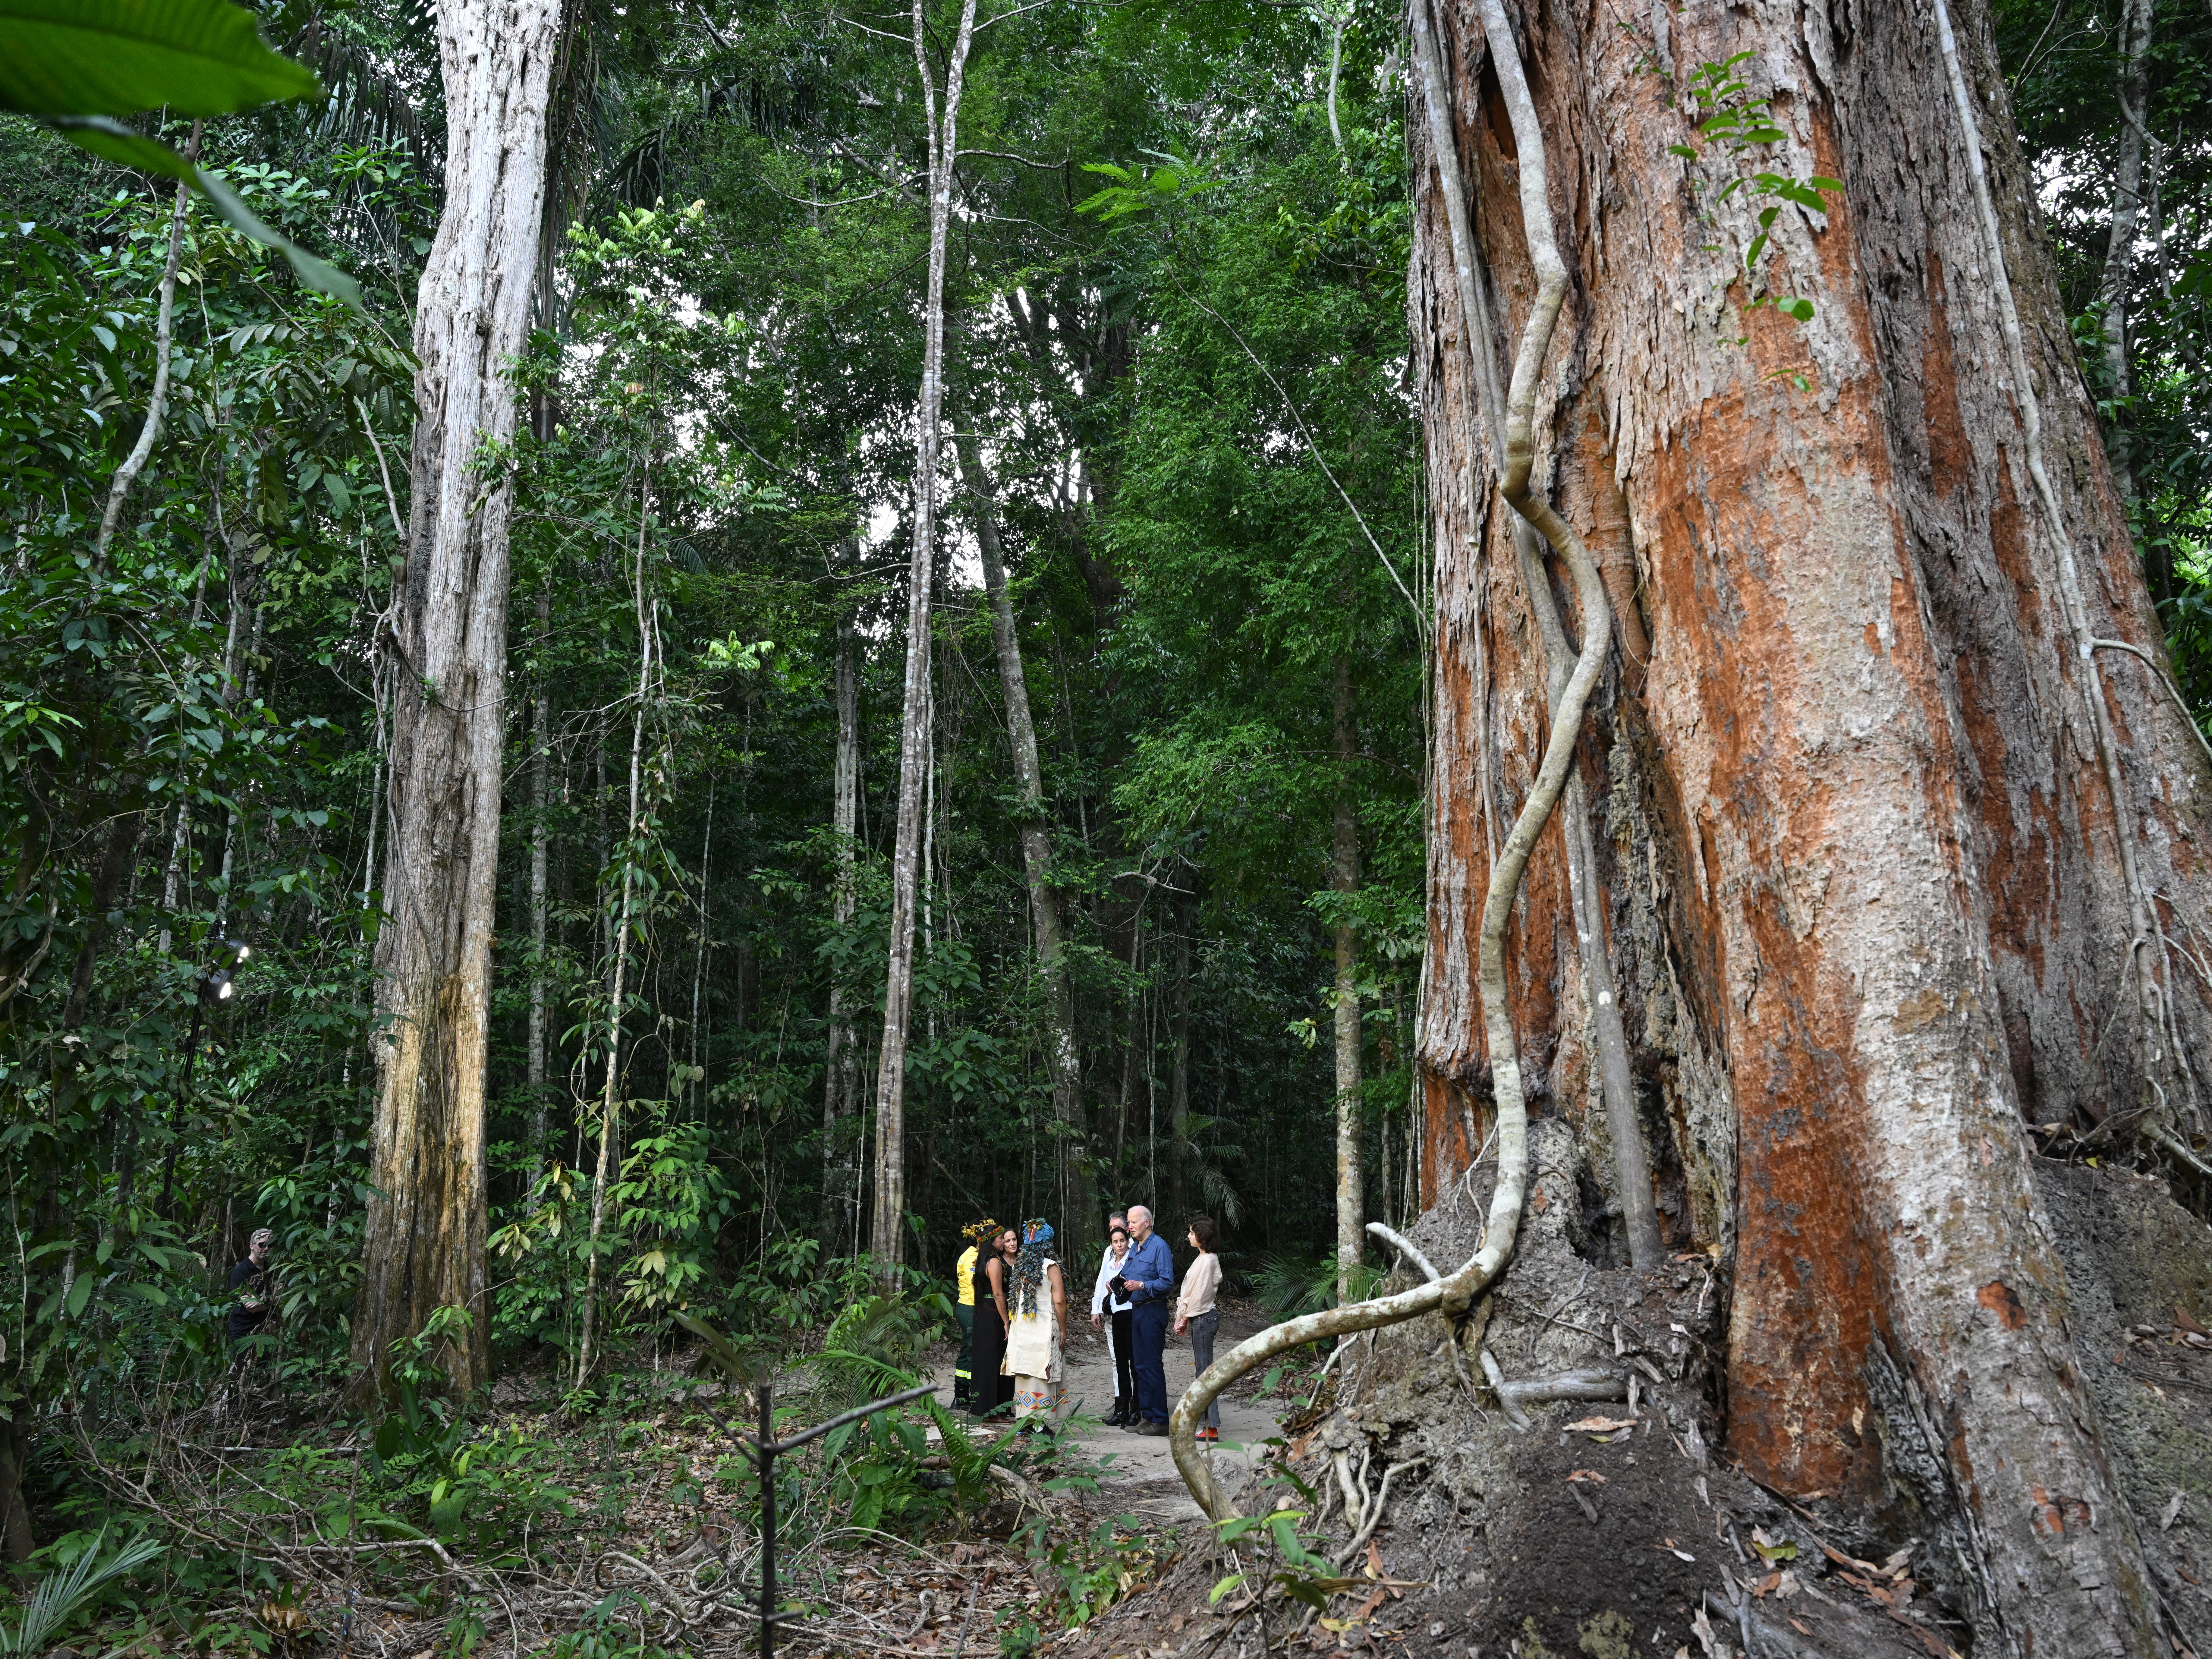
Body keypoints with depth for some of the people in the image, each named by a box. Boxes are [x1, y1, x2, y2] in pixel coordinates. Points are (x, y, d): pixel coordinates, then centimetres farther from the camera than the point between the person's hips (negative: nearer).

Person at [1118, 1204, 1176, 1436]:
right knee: (1138, 1364, 12)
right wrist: (1120, 1284, 4)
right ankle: (1145, 1415, 20)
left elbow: (1167, 1283, -17)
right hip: (1136, 1311, 9)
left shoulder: (1159, 1247, -11)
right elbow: (1126, 1275, 24)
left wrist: (1141, 1286, -23)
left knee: (1151, 1365, -8)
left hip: (1152, 1311, -9)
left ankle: (1159, 1420, -3)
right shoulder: (1134, 1247, 15)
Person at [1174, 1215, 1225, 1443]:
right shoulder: (1205, 1259, 14)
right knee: (1203, 1371, 12)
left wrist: (1185, 1319, -9)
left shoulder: (1207, 1261, -16)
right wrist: (1184, 1319, 13)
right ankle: (1206, 1422, 16)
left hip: (1203, 1319, -10)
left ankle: (1212, 1429, -5)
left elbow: (1199, 1294, -18)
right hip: (1201, 1318, 10)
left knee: (1205, 1372, -7)